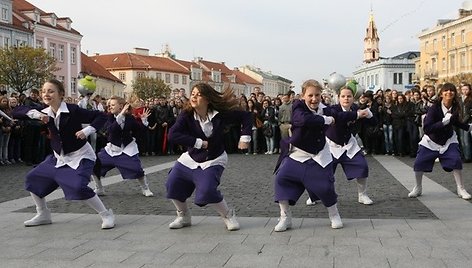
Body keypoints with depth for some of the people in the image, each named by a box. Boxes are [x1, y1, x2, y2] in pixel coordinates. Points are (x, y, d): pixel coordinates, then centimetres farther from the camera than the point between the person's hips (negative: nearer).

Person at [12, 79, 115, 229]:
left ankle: (106, 215, -11)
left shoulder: (73, 111, -20)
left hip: (80, 156, -7)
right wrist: (35, 113, -26)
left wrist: (86, 131, -33)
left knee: (78, 187, -27)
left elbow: (101, 116, -19)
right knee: (33, 178, 9)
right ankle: (43, 215, 26)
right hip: (59, 157, 7)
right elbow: (16, 112, -9)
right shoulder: (45, 114, -5)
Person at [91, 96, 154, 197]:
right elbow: (110, 129, -31)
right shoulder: (110, 117, -10)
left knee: (137, 169, -16)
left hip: (127, 149, -2)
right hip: (112, 148, 2)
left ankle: (145, 189, 11)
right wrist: (121, 115, -38)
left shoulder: (129, 118, -10)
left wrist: (144, 120, -16)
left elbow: (139, 130, 2)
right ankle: (99, 189, 19)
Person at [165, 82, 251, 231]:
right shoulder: (186, 115, -14)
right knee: (172, 184, -8)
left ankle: (229, 215, 3)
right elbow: (172, 135, -27)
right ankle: (184, 217, 18)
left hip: (213, 160, -3)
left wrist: (245, 137, -11)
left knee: (207, 190, -24)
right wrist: (199, 143, -26)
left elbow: (245, 116, -4)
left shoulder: (220, 114, -16)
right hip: (191, 158, 3)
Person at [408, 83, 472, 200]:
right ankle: (418, 188, 19)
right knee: (419, 164, -6)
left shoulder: (455, 108, -11)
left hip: (448, 140, 2)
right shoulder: (434, 108, -26)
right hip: (431, 141, -2)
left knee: (456, 160, -17)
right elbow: (427, 128, -33)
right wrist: (443, 122, -39)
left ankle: (461, 189, 0)